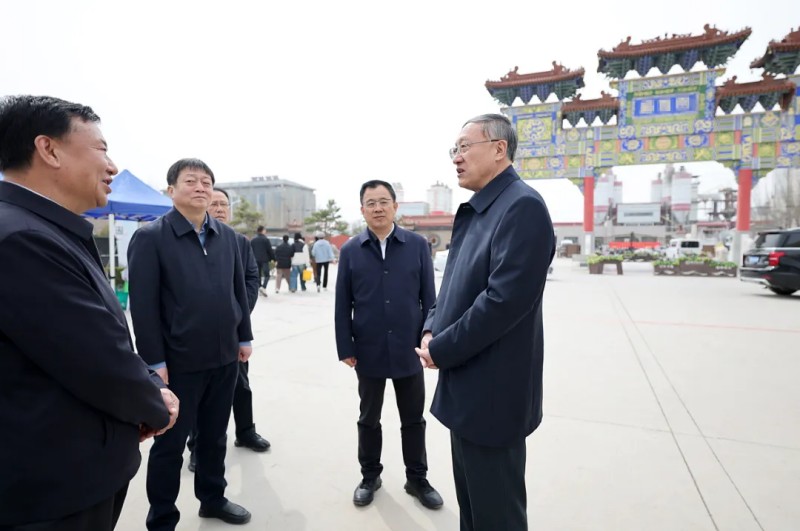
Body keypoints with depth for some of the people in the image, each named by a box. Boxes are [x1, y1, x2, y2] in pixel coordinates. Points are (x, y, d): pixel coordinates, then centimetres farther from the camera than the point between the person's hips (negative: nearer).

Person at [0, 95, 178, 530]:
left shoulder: (49, 232, 7)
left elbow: (105, 347, 10)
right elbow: (106, 366, -26)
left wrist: (148, 395, -4)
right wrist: (156, 407, -6)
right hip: (55, 491, -9)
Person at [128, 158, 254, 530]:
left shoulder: (227, 235, 6)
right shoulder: (150, 237, -9)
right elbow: (143, 304, -12)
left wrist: (244, 337, 9)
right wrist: (154, 360, -13)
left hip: (225, 357, 5)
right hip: (179, 362, -4)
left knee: (214, 435, 20)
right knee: (171, 443, 12)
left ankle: (213, 499, 40)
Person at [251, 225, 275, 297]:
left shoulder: (252, 240, 8)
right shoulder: (266, 239, -7)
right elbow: (270, 250, -8)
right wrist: (274, 258, -1)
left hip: (256, 260, 5)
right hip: (264, 259, -5)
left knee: (258, 275, 12)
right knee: (266, 275, -3)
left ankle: (259, 288, 12)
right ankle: (263, 287, -22)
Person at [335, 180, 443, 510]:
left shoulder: (417, 245, -2)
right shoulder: (350, 251, -1)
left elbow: (428, 298, 0)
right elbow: (343, 305, 0)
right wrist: (345, 348, -3)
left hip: (409, 350, 0)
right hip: (369, 352, 1)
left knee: (413, 420, 15)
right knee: (369, 418, 18)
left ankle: (417, 479, 36)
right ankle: (370, 476, 39)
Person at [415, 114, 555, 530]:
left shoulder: (522, 206, -18)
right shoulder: (474, 211, 12)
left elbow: (506, 299, -26)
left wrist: (441, 350, -17)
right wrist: (432, 329, 0)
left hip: (491, 392, -9)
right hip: (467, 386, 9)